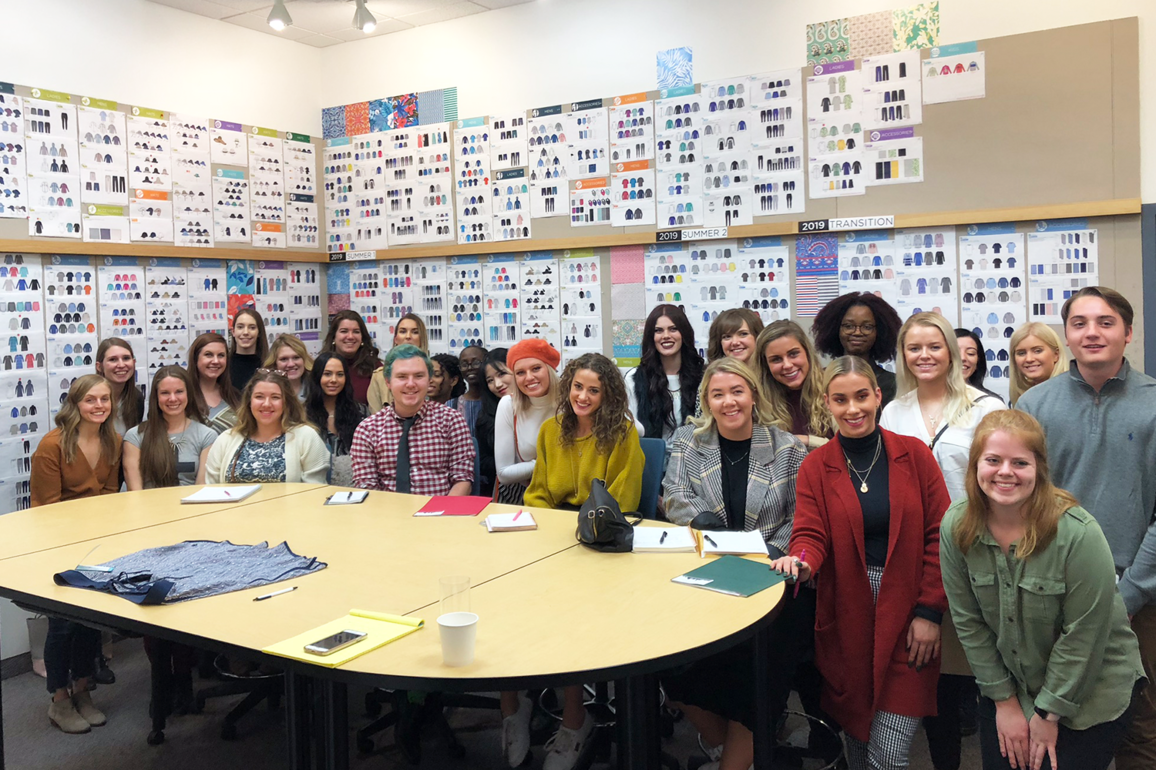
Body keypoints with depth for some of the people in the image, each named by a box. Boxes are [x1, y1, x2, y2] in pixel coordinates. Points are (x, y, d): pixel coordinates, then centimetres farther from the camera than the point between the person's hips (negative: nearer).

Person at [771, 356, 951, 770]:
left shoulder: (914, 455, 0)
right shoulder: (815, 467, 2)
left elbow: (938, 536, -1)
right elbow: (811, 535, -6)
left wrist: (930, 612, -6)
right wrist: (801, 562, -29)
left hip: (906, 618, -1)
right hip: (847, 621, 1)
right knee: (856, 736, 12)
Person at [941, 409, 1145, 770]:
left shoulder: (1079, 533, -25)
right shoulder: (956, 527, -13)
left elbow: (1083, 635, -19)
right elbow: (969, 622, -6)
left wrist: (1049, 713, -12)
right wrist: (1004, 700, -3)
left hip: (1090, 696, -3)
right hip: (1008, 683, 3)